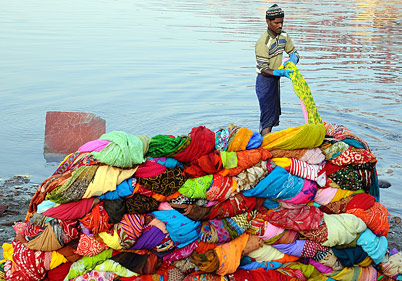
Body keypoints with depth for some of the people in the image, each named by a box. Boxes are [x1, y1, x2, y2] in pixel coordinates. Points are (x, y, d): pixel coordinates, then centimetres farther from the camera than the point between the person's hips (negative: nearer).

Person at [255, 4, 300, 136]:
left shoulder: (284, 36, 0)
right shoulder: (262, 43, -23)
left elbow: (294, 53, 12)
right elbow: (263, 69, -23)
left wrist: (292, 62, -12)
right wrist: (282, 73, -36)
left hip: (276, 80, 8)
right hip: (265, 81, -8)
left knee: (274, 113, 16)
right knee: (268, 115, -10)